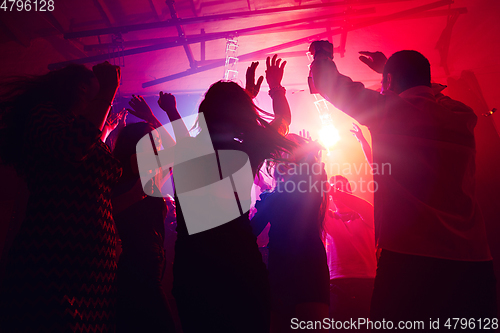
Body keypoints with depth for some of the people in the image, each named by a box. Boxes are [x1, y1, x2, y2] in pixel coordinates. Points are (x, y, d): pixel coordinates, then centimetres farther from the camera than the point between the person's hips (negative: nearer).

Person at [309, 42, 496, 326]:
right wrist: (393, 68, 47)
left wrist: (321, 55, 30)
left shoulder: (388, 109, -4)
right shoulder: (463, 117, 13)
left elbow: (330, 83, 8)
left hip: (409, 259, -6)